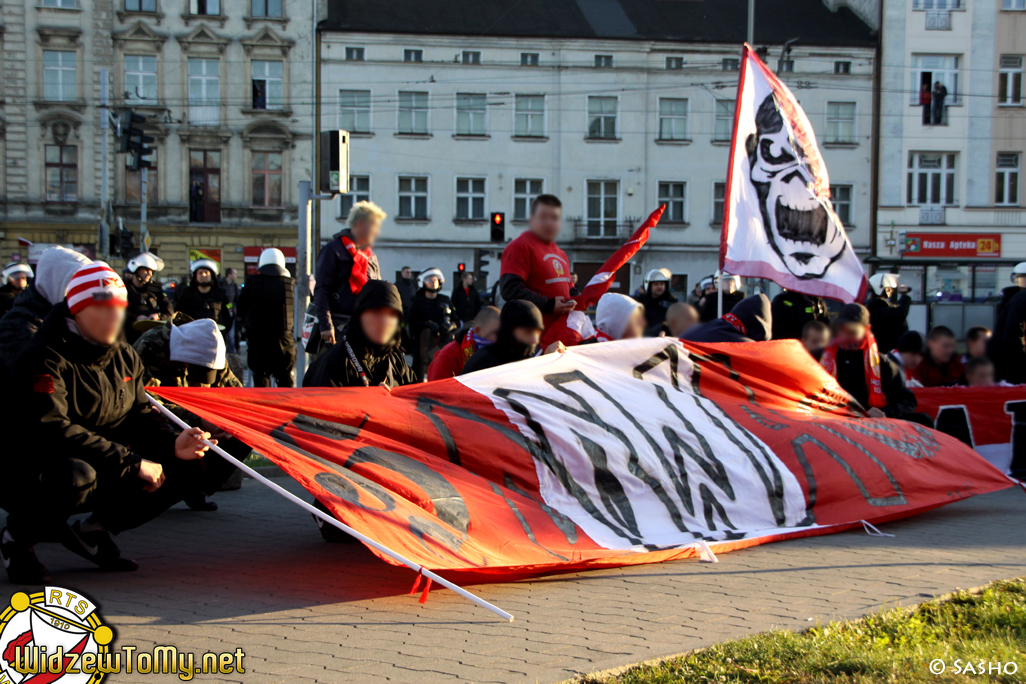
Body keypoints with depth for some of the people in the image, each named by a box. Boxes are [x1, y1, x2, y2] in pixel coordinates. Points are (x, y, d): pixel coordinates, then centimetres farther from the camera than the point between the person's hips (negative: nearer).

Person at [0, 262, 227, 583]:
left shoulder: (126, 358, 6)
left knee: (190, 466, -4)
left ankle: (94, 530, 9)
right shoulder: (45, 360, -19)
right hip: (30, 477, -7)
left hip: (107, 475, 7)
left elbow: (139, 416, 12)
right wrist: (131, 462, -30)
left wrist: (172, 444, -11)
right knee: (76, 475, -42)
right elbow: (53, 431, -31)